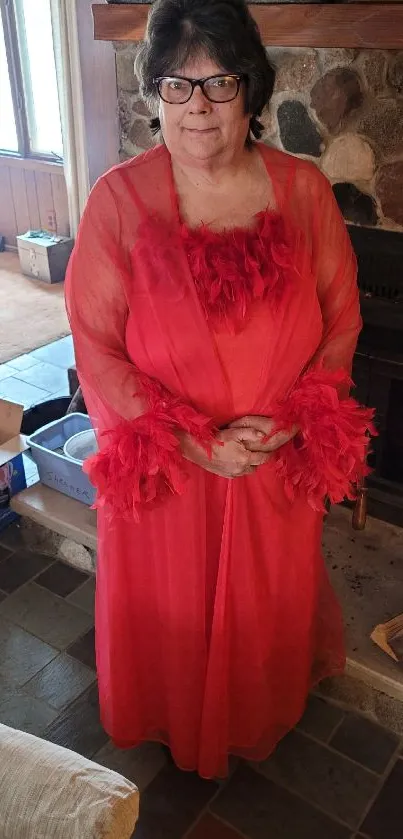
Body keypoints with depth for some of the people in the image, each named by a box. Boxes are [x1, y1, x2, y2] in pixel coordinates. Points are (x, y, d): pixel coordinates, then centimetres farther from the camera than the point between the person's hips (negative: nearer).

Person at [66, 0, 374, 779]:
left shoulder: (304, 189, -7)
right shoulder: (119, 198, -13)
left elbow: (341, 322, -1)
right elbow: (97, 347, -13)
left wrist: (289, 423, -14)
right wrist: (196, 443, -18)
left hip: (280, 469, 2)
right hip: (162, 469, -1)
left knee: (268, 606, 24)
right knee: (166, 614, 20)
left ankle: (260, 721, 59)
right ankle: (168, 723, 56)